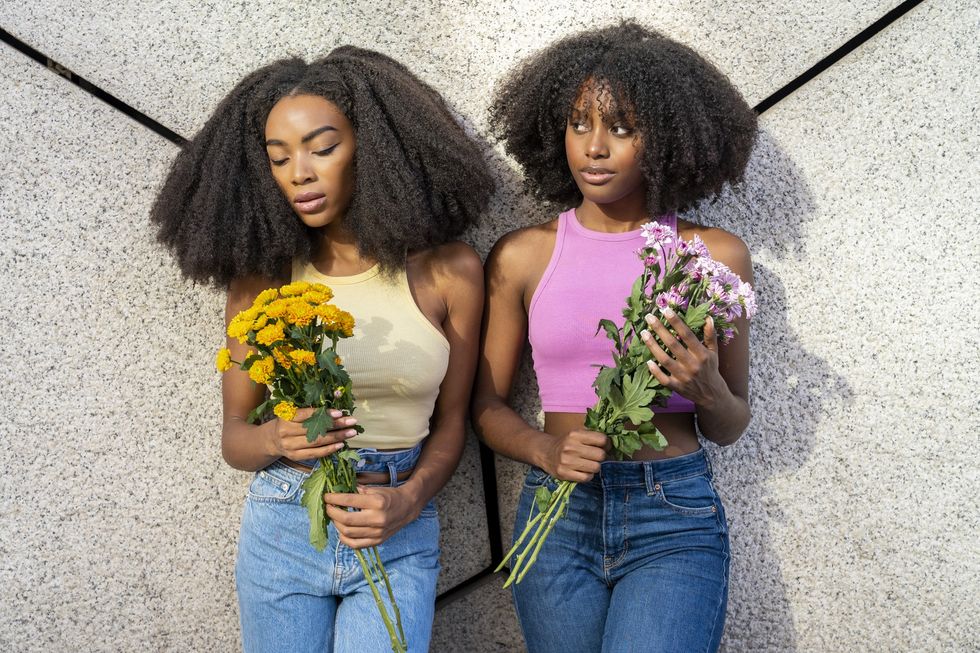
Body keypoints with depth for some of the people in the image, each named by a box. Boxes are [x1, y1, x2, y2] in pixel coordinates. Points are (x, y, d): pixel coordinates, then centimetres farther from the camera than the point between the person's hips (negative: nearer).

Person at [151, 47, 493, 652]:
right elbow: (234, 435, 2)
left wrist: (410, 499, -14)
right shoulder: (261, 274, -3)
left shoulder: (449, 271, -7)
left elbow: (450, 422, 3)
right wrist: (276, 440, -19)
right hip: (280, 531, 2)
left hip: (396, 542, -1)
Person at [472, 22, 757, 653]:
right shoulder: (521, 256, 2)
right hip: (556, 513, 1)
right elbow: (488, 405, 7)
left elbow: (730, 428, 8)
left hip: (677, 516, -1)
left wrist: (706, 391, -14)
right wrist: (547, 451, -12)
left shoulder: (714, 255, 1)